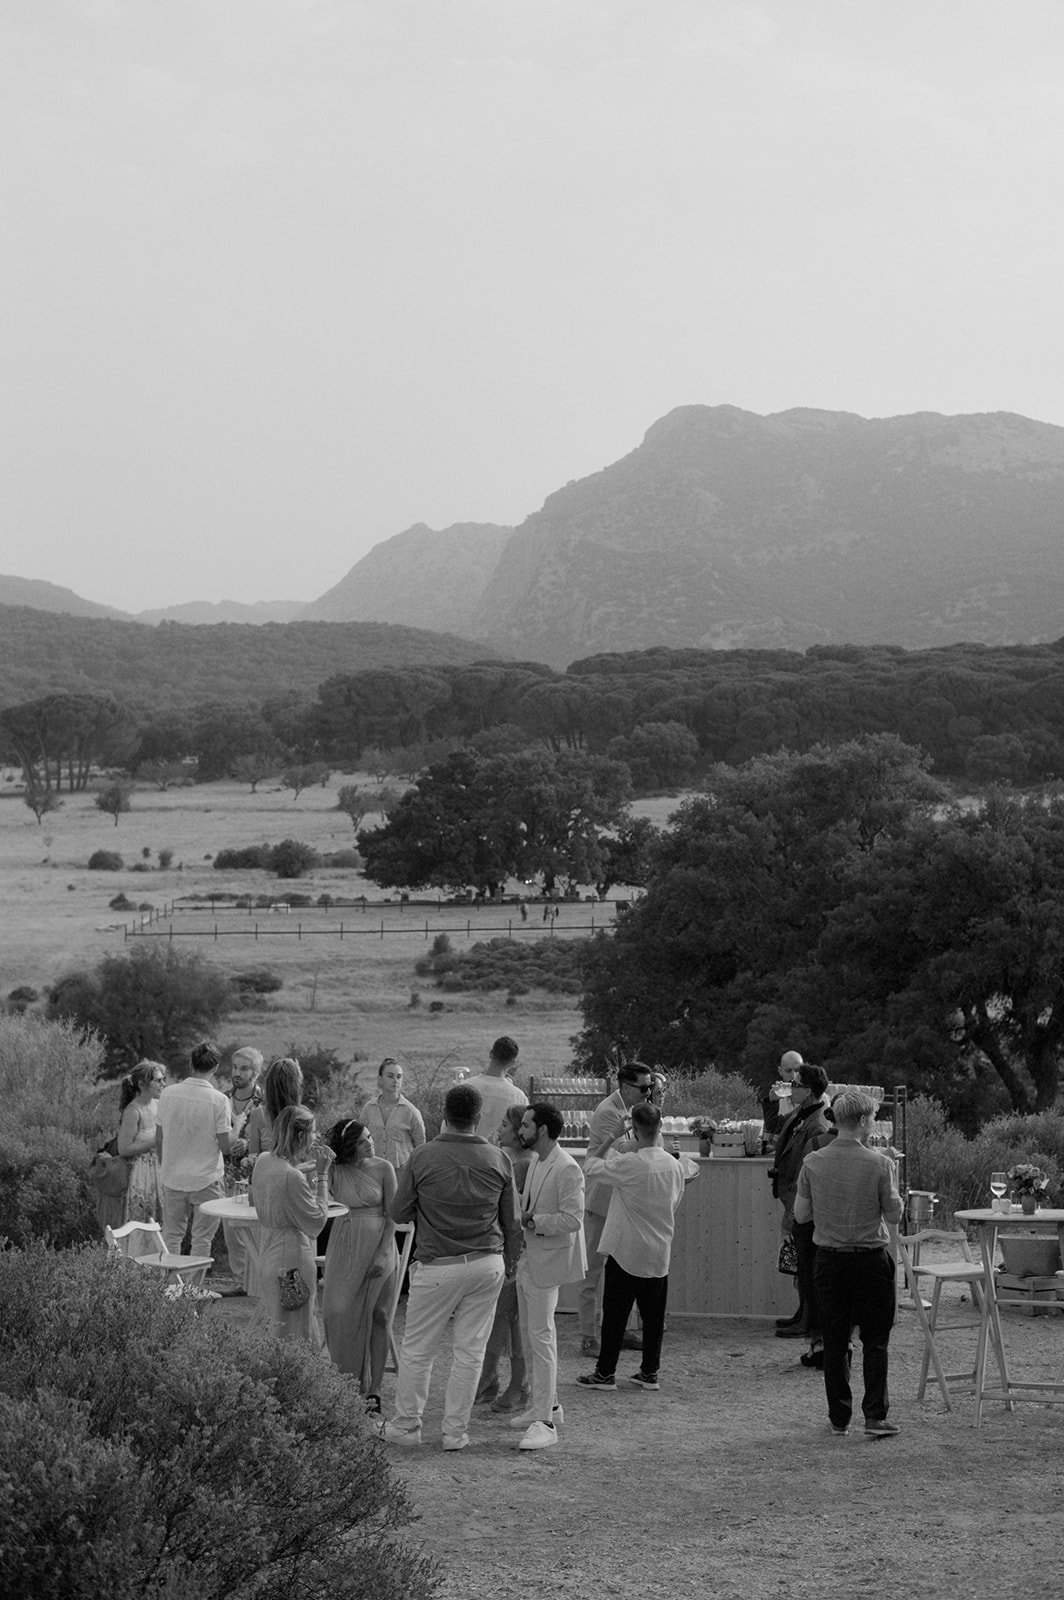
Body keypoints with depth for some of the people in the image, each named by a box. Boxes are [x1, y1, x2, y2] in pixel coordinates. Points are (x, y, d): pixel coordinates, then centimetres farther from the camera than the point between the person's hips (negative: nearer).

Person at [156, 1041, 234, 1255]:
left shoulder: (168, 1093, -3)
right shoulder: (218, 1100, -14)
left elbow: (159, 1138, 5)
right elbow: (226, 1146, -12)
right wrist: (237, 1124, 6)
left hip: (172, 1177, 3)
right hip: (206, 1180, -3)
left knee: (171, 1236, 14)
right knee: (202, 1240, 6)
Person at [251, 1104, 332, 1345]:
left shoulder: (264, 1161, 2)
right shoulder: (292, 1177, -25)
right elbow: (317, 1221, -16)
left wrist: (305, 1162, 10)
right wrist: (322, 1174, -12)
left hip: (268, 1259, 9)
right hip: (293, 1262, -9)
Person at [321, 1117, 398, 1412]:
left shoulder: (383, 1168, -4)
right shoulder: (335, 1172, 0)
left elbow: (392, 1216, -3)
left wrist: (383, 1253, -11)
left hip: (378, 1247, -1)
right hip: (344, 1248, 1)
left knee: (376, 1316, 1)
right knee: (338, 1312, -5)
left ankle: (372, 1390, 6)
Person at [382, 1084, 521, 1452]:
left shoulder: (422, 1157, -10)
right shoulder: (497, 1160, -2)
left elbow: (398, 1213, -1)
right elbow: (512, 1222, 6)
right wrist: (509, 1263, 21)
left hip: (438, 1266, -2)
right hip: (488, 1264, 3)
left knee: (417, 1349, 11)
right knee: (470, 1351, 10)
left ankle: (406, 1425, 20)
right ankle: (456, 1432, 15)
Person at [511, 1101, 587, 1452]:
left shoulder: (567, 1169, -19)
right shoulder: (536, 1161, 10)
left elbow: (572, 1219, -23)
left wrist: (532, 1221, -18)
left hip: (548, 1261, -10)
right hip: (528, 1258, 10)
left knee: (541, 1337, -9)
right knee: (529, 1335, 17)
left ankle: (545, 1422, -7)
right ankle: (547, 1405, 31)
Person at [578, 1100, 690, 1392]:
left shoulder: (629, 1163, -19)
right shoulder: (675, 1166, 0)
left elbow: (591, 1168, -9)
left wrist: (613, 1148, 7)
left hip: (627, 1252, -5)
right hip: (660, 1253, 5)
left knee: (615, 1313, 4)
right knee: (653, 1314, 12)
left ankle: (605, 1373, 9)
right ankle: (649, 1372, 17)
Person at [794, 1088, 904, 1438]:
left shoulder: (813, 1163, -4)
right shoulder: (879, 1164, -13)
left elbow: (801, 1214, 2)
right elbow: (894, 1215, -6)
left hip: (828, 1259, 3)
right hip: (870, 1260, -3)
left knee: (834, 1341, 10)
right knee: (875, 1340, 6)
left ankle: (839, 1416, 14)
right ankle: (875, 1415, 0)